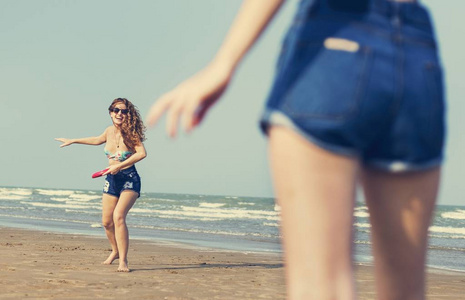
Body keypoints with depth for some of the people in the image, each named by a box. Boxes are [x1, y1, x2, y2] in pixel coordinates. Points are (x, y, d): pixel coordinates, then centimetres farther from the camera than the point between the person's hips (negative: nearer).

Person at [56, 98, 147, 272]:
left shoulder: (130, 133, -12)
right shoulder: (110, 131, 5)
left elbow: (142, 153, -25)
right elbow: (98, 140, 28)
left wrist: (119, 166, -27)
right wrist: (73, 141, 36)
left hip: (129, 180, -6)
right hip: (112, 180, 6)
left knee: (118, 216, -24)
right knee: (107, 221, 9)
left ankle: (123, 261, -21)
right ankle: (115, 251, 36)